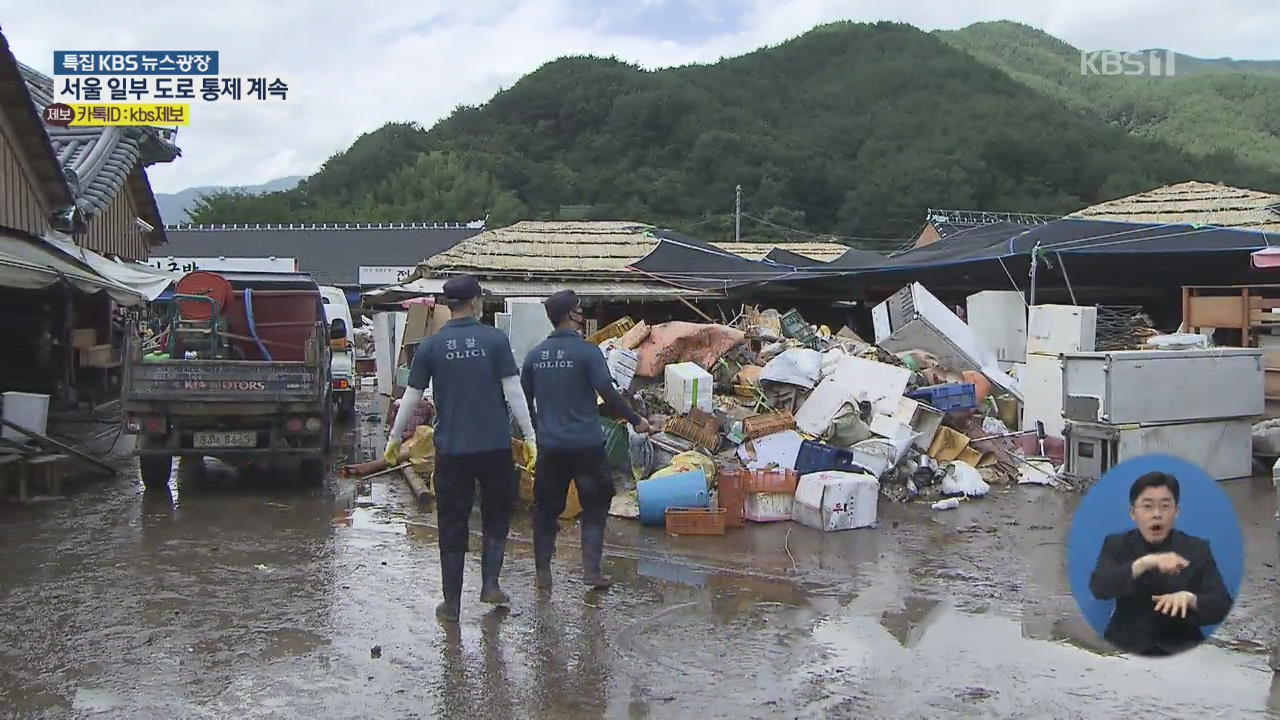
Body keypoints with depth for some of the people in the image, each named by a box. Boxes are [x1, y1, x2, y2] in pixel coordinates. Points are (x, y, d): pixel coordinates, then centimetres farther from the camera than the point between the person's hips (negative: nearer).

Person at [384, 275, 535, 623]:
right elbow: (513, 392, -6)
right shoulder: (495, 340, -4)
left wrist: (394, 438, 16)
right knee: (497, 515, 19)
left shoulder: (431, 346, 0)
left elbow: (411, 398, 4)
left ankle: (451, 603, 13)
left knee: (452, 527, 9)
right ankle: (490, 584, 10)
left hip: (451, 449, 1)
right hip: (495, 447, -1)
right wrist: (530, 435, 1)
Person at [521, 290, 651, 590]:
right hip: (586, 444, -4)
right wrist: (635, 421, -7)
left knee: (545, 509, 13)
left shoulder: (535, 355, 5)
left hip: (549, 445, 4)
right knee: (595, 508, 10)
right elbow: (607, 391, -16)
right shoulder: (587, 352, -10)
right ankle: (591, 569, 6)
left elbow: (525, 399, 12)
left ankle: (542, 572, 16)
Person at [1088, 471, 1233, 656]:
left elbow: (1221, 606, -4)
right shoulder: (1116, 545, 1)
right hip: (1127, 647, -2)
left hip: (1181, 648, 2)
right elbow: (1098, 587, -16)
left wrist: (1189, 598, -25)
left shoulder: (1198, 549, 4)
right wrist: (1146, 562, -28)